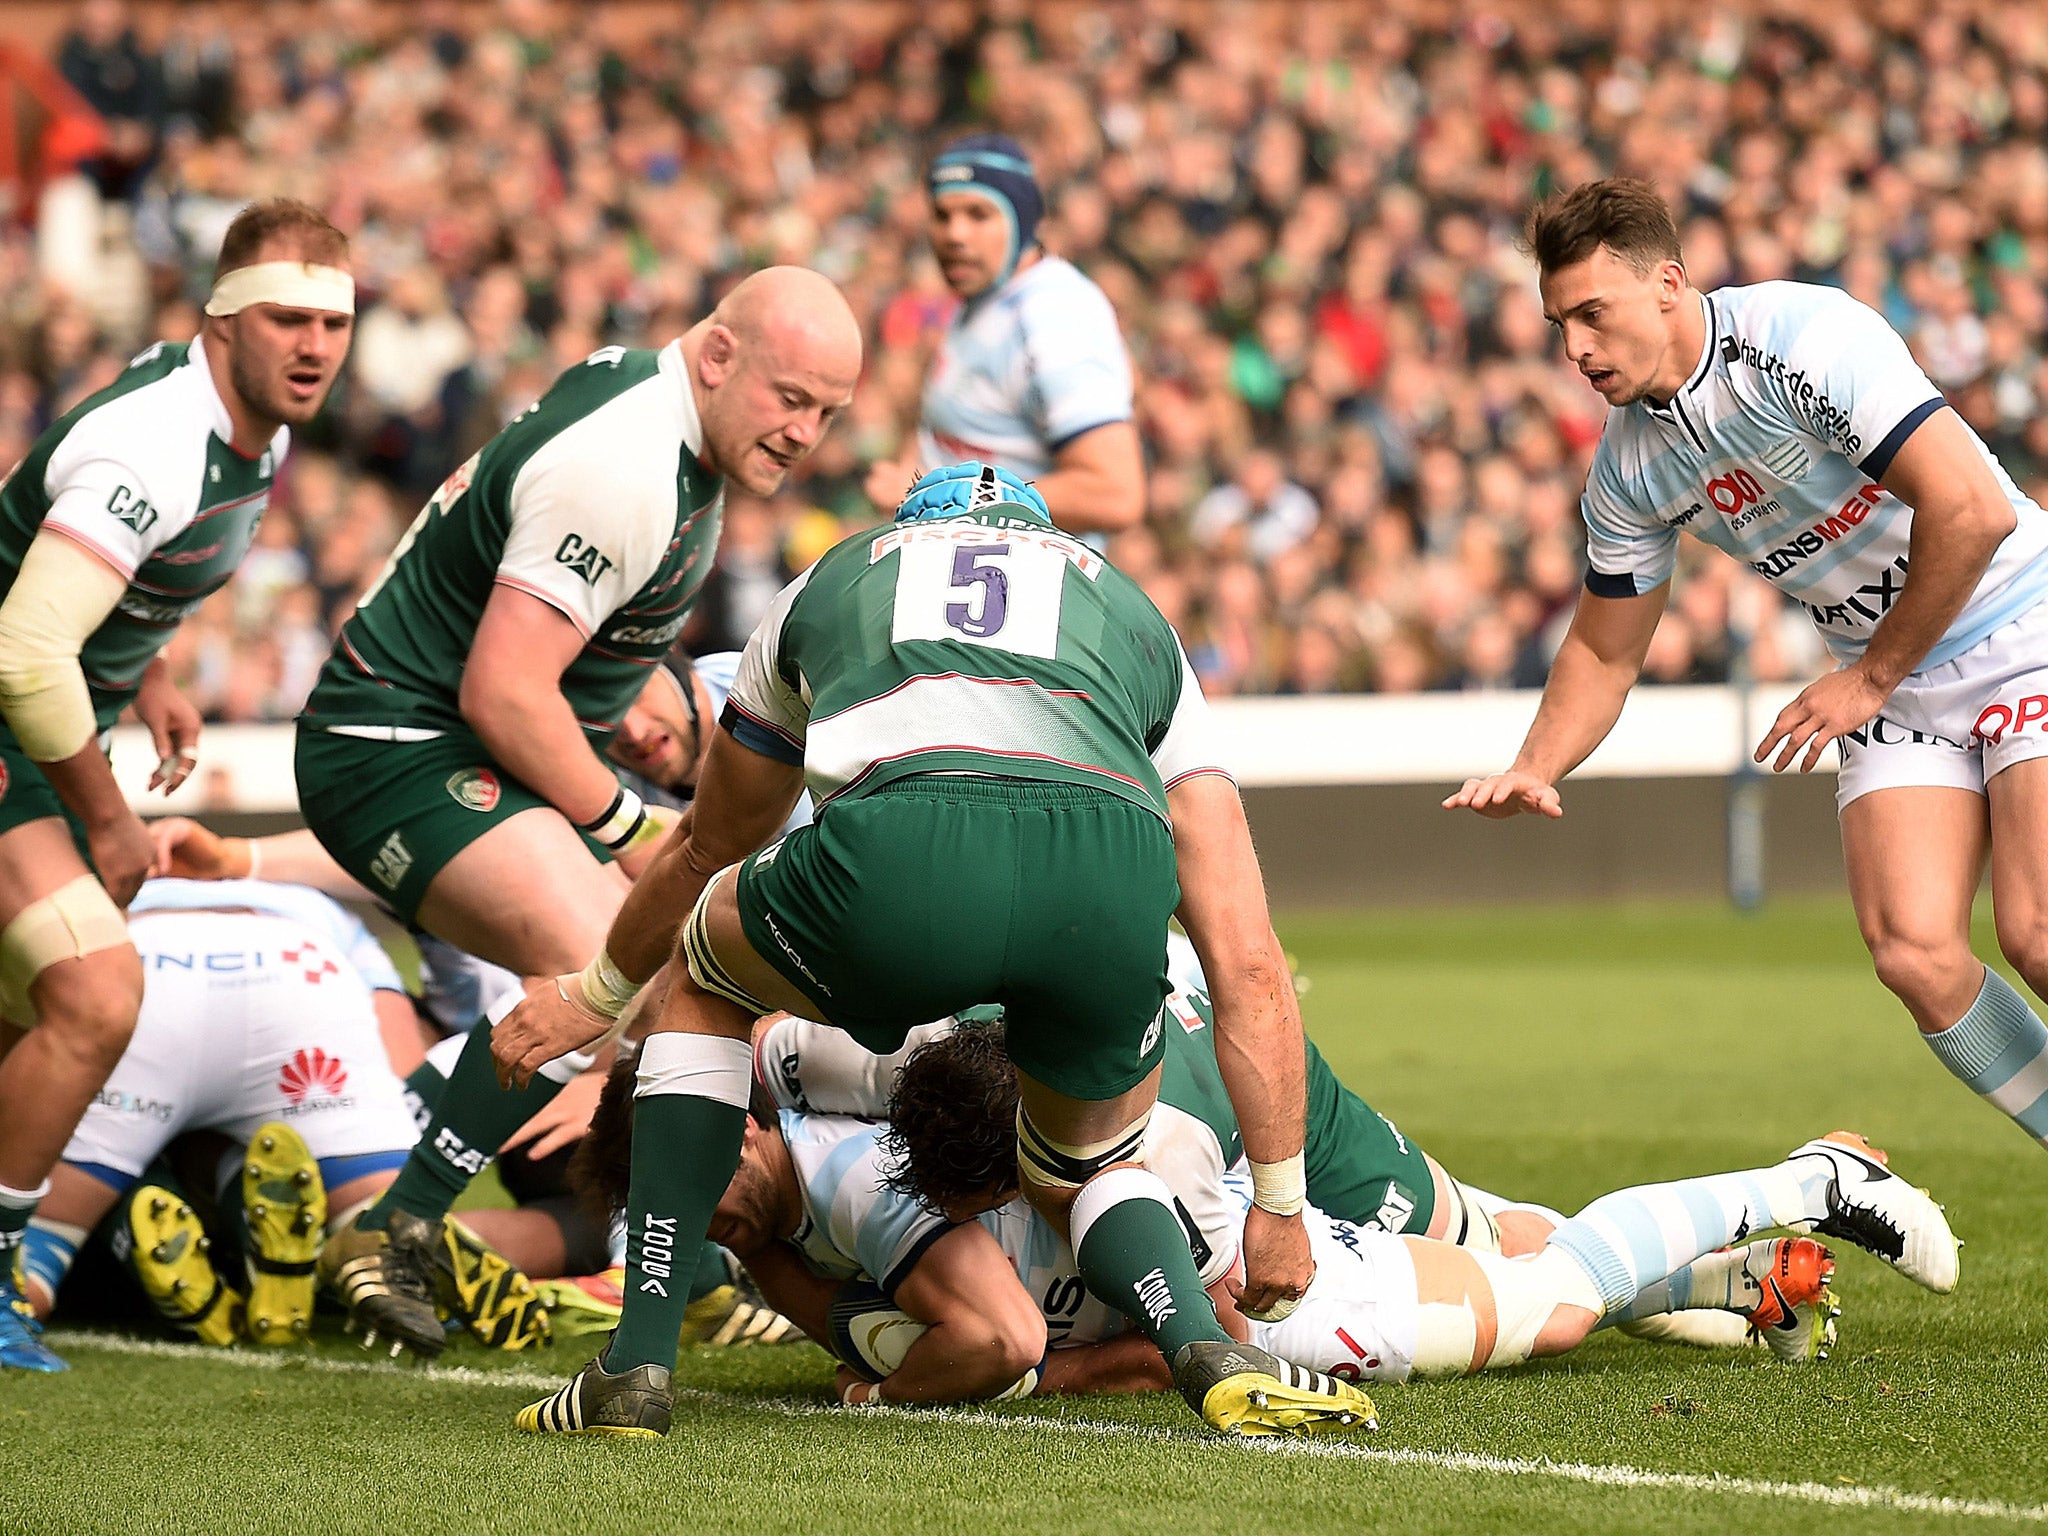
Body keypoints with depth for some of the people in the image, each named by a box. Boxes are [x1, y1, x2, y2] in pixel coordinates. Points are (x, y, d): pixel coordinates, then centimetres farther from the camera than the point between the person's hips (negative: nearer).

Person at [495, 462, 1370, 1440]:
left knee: (704, 979, 34)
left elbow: (705, 850, 56)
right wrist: (1278, 1207, 37)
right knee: (1085, 1176, 32)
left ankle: (640, 1363, 25)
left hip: (902, 854, -1)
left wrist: (596, 995, 74)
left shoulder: (829, 582, 40)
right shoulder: (1133, 612, 39)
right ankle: (1215, 1359, 1)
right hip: (1113, 872, 1)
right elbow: (1249, 968, 32)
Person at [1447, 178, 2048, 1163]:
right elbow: (1605, 648, 14)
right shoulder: (1625, 467, 0)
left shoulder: (1806, 340, -22)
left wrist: (1869, 679, -16)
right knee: (1915, 955, -13)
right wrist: (1533, 770, -5)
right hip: (1892, 688, 6)